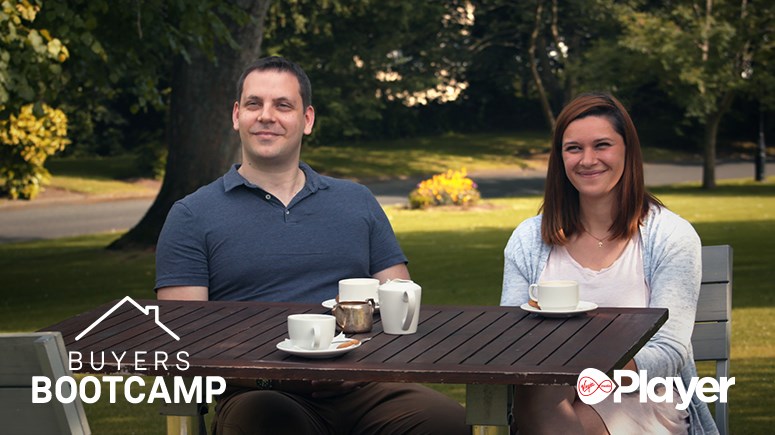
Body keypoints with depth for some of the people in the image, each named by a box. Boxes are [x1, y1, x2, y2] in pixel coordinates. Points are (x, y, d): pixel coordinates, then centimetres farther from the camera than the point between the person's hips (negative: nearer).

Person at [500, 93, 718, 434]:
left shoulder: (671, 237, 0)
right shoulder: (528, 240, 9)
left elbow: (669, 355, -8)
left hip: (641, 405, -3)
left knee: (544, 405, -34)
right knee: (531, 397, -34)